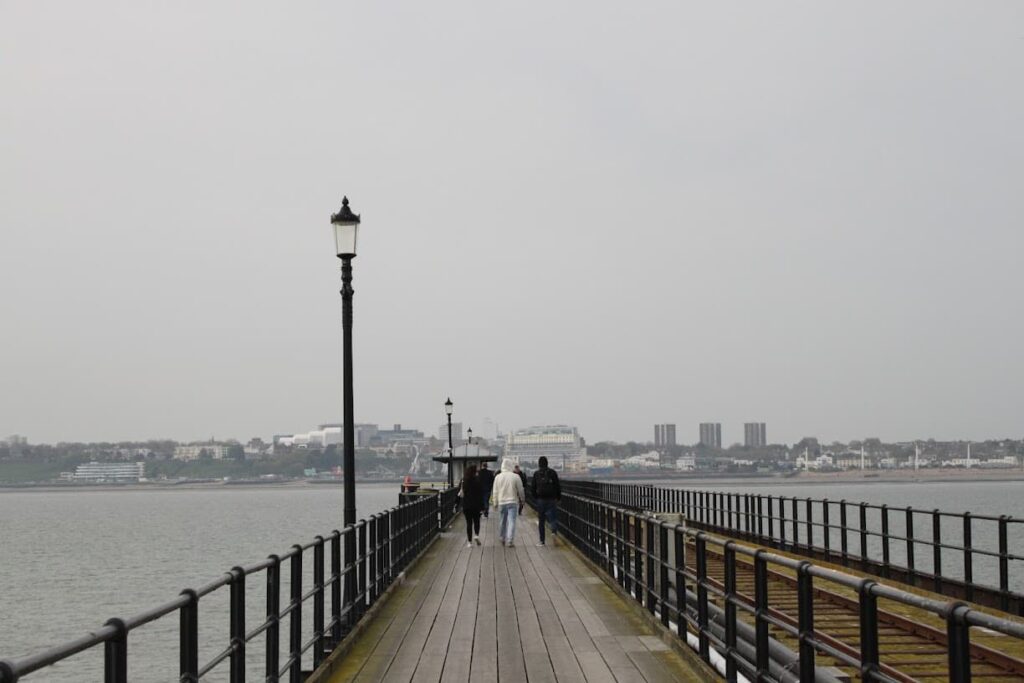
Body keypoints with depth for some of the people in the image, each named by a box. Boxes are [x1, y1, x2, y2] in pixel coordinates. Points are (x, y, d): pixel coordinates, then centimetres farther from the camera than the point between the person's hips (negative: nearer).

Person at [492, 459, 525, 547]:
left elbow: (495, 492, 3)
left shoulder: (498, 477, -2)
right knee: (511, 521, -3)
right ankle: (509, 541, -9)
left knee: (503, 521, 16)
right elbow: (520, 490, -1)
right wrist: (522, 500, 16)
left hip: (502, 503, 2)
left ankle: (503, 539, 26)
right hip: (513, 502, -2)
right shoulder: (515, 477, -8)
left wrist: (495, 503, 12)